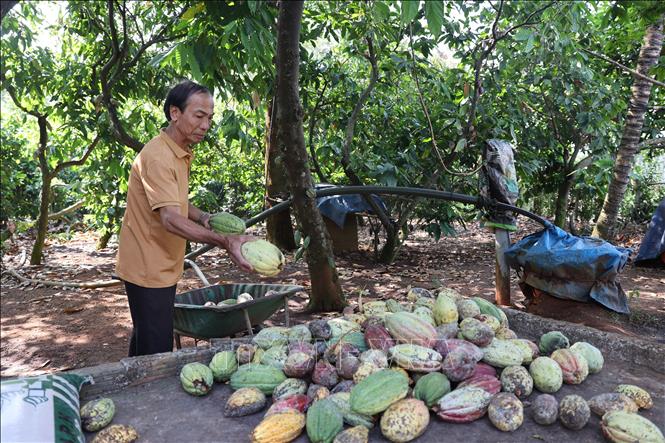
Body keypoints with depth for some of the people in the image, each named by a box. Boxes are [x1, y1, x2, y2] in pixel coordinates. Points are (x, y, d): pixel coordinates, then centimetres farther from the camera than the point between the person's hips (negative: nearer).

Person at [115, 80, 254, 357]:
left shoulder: (182, 153, 10)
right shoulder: (157, 157, -22)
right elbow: (170, 219, -33)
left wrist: (203, 217, 3)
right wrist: (225, 242, -43)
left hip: (162, 267, 10)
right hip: (149, 270, -10)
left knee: (144, 344, 22)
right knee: (157, 355, -4)